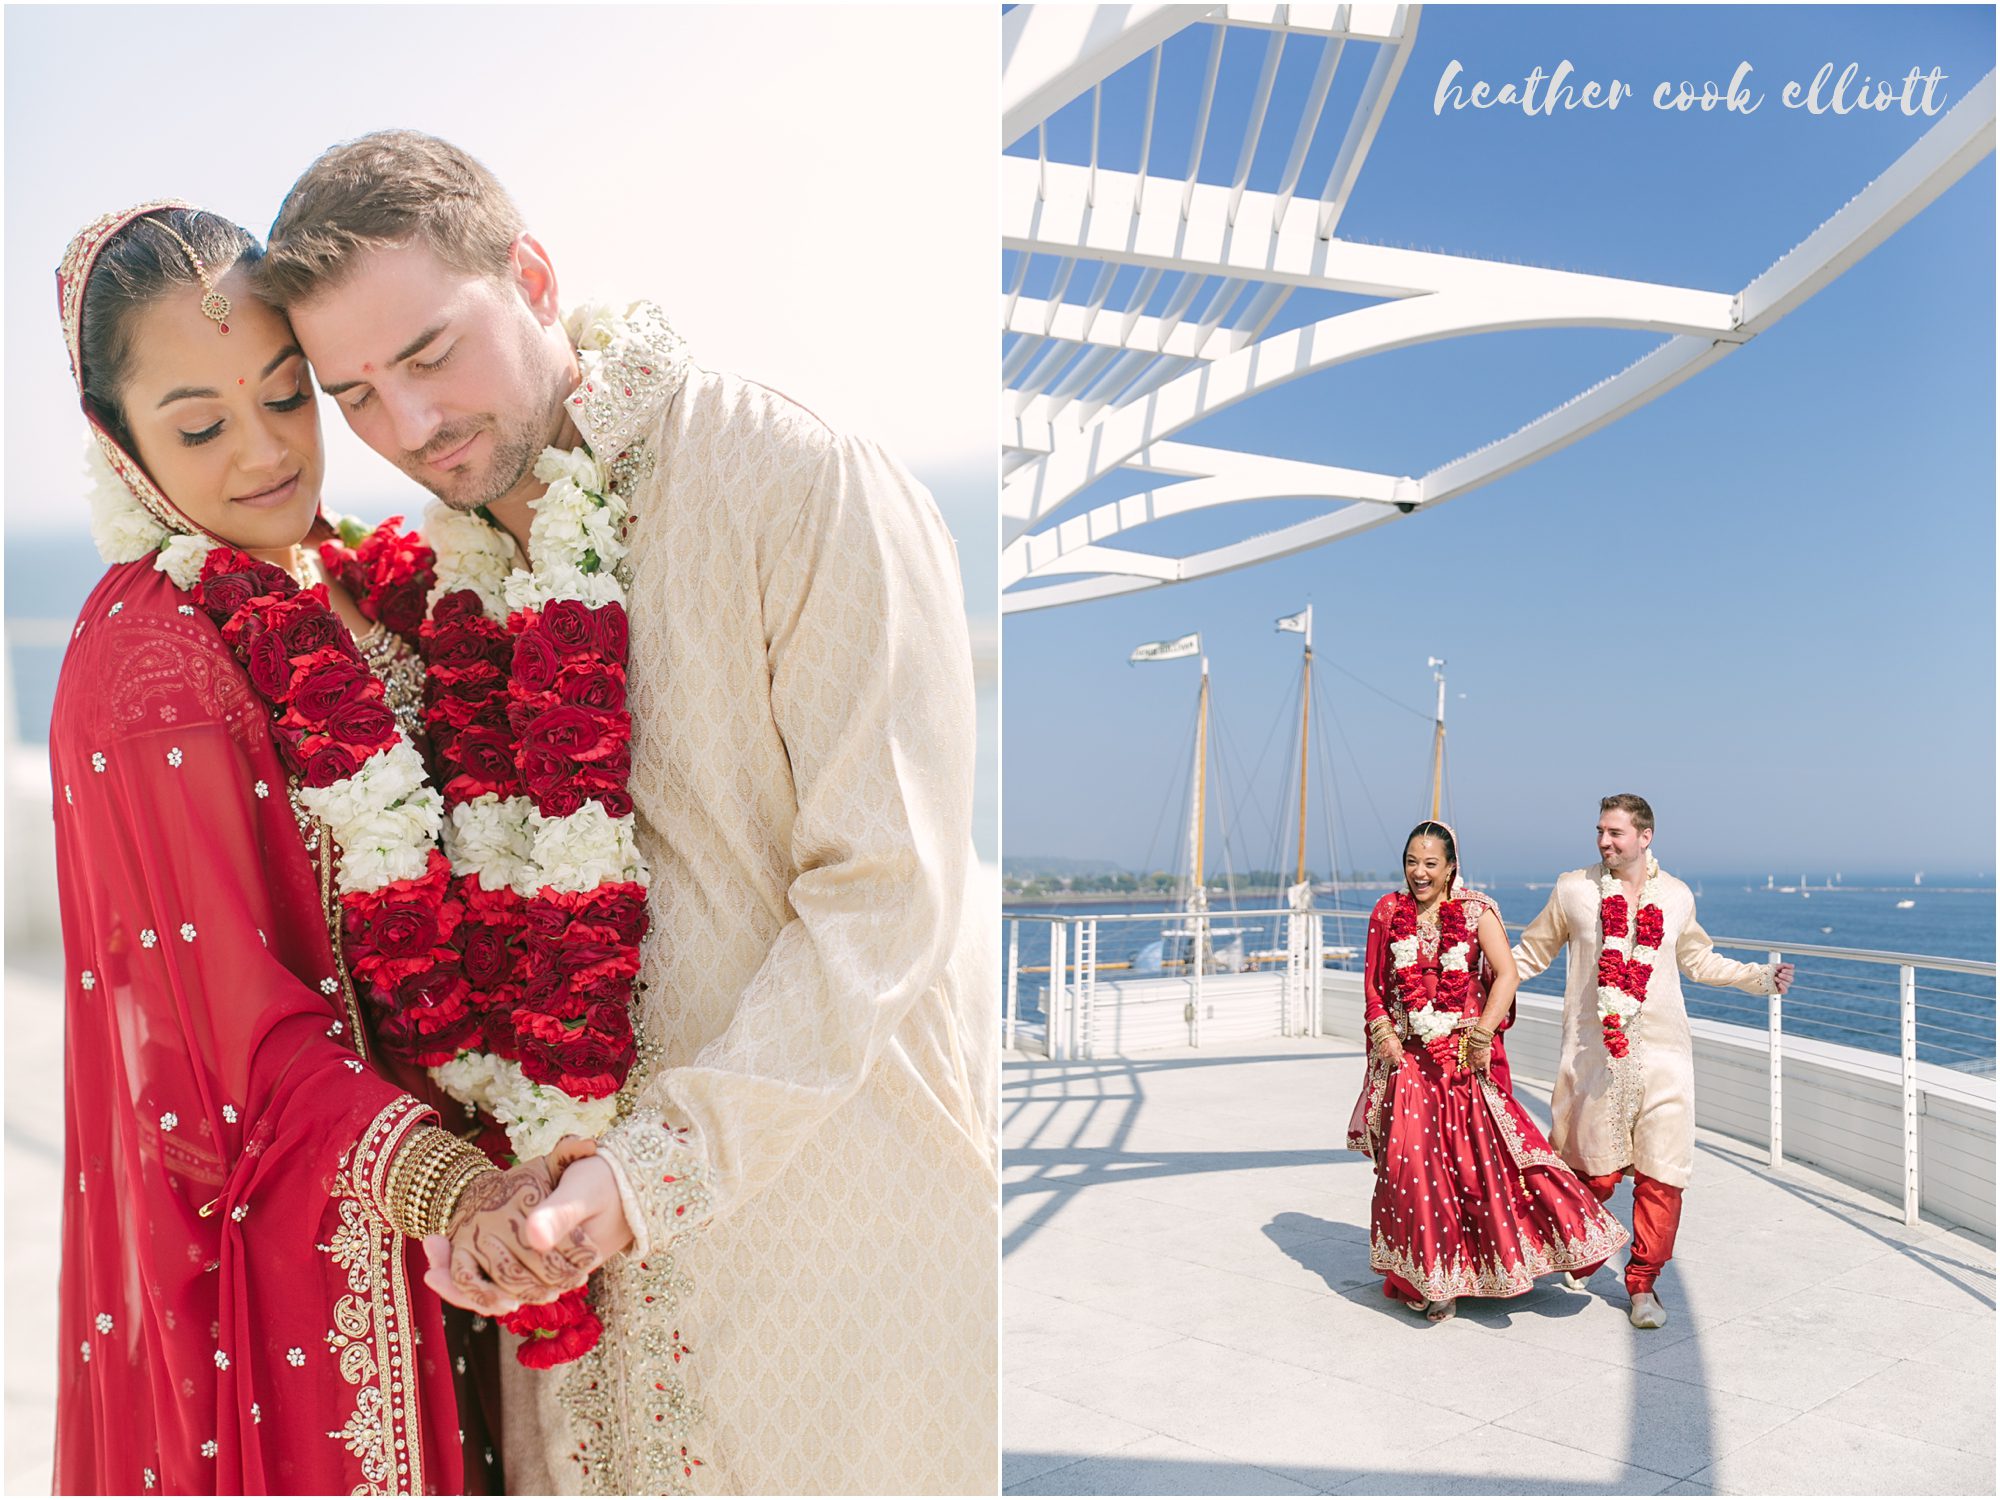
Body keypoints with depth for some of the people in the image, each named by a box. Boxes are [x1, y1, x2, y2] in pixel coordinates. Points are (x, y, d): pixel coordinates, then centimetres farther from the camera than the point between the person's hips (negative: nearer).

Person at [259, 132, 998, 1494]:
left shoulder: (811, 492, -18)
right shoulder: (450, 560, 4)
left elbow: (886, 889, -21)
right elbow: (487, 887, 10)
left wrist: (661, 1165, -24)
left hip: (835, 1163, -5)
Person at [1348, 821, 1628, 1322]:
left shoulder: (1475, 911, -2)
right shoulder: (1388, 913, 6)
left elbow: (1506, 975, -9)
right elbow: (1374, 985, 11)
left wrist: (1483, 1036, -15)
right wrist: (1384, 1034, -1)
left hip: (1467, 1056, -2)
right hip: (1409, 1057, 2)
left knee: (1481, 1154, -4)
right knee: (1412, 1161, -1)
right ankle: (1431, 1279, 11)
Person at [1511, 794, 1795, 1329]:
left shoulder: (1676, 896, 8)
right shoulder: (1573, 889, 2)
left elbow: (1699, 961, 23)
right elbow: (1530, 953, 10)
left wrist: (1762, 977, 13)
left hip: (1661, 1054, 2)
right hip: (1593, 1054, -2)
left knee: (1661, 1175, 0)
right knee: (1593, 1172, 1)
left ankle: (1644, 1283, 16)